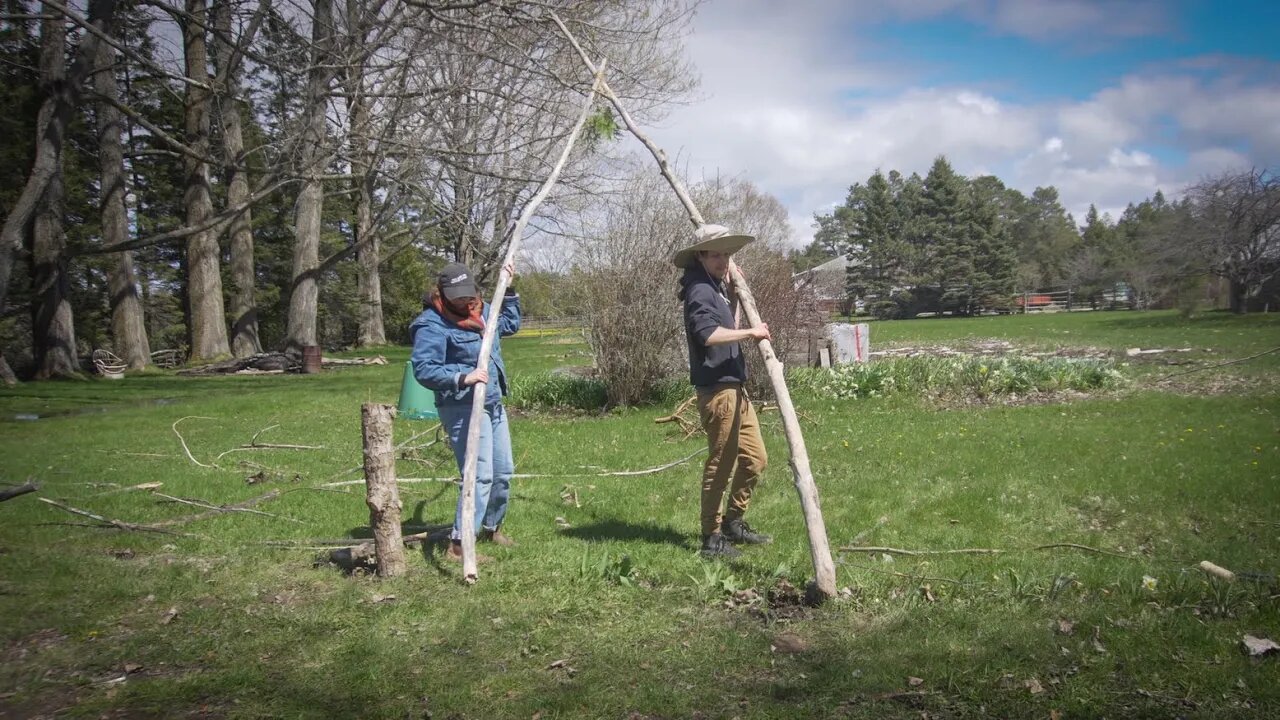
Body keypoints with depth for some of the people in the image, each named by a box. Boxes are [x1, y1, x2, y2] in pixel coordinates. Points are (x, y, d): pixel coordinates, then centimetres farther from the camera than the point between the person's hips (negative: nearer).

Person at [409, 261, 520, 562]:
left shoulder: (481, 310, 11)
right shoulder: (432, 325, -15)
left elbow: (511, 324, 30)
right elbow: (423, 369, -22)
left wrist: (509, 291, 21)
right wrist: (462, 378, -31)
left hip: (494, 404, 9)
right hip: (463, 409, -9)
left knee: (503, 472, 16)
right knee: (481, 475, -14)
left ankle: (492, 527, 37)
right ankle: (459, 545, -9)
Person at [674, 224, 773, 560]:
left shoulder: (716, 288, 19)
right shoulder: (700, 290, -12)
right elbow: (708, 334, -28)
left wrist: (733, 291, 20)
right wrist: (750, 332, -19)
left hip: (734, 387, 10)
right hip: (716, 389, -10)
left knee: (755, 458, 15)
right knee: (721, 465, -5)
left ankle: (733, 523, 27)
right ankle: (712, 538, 4)